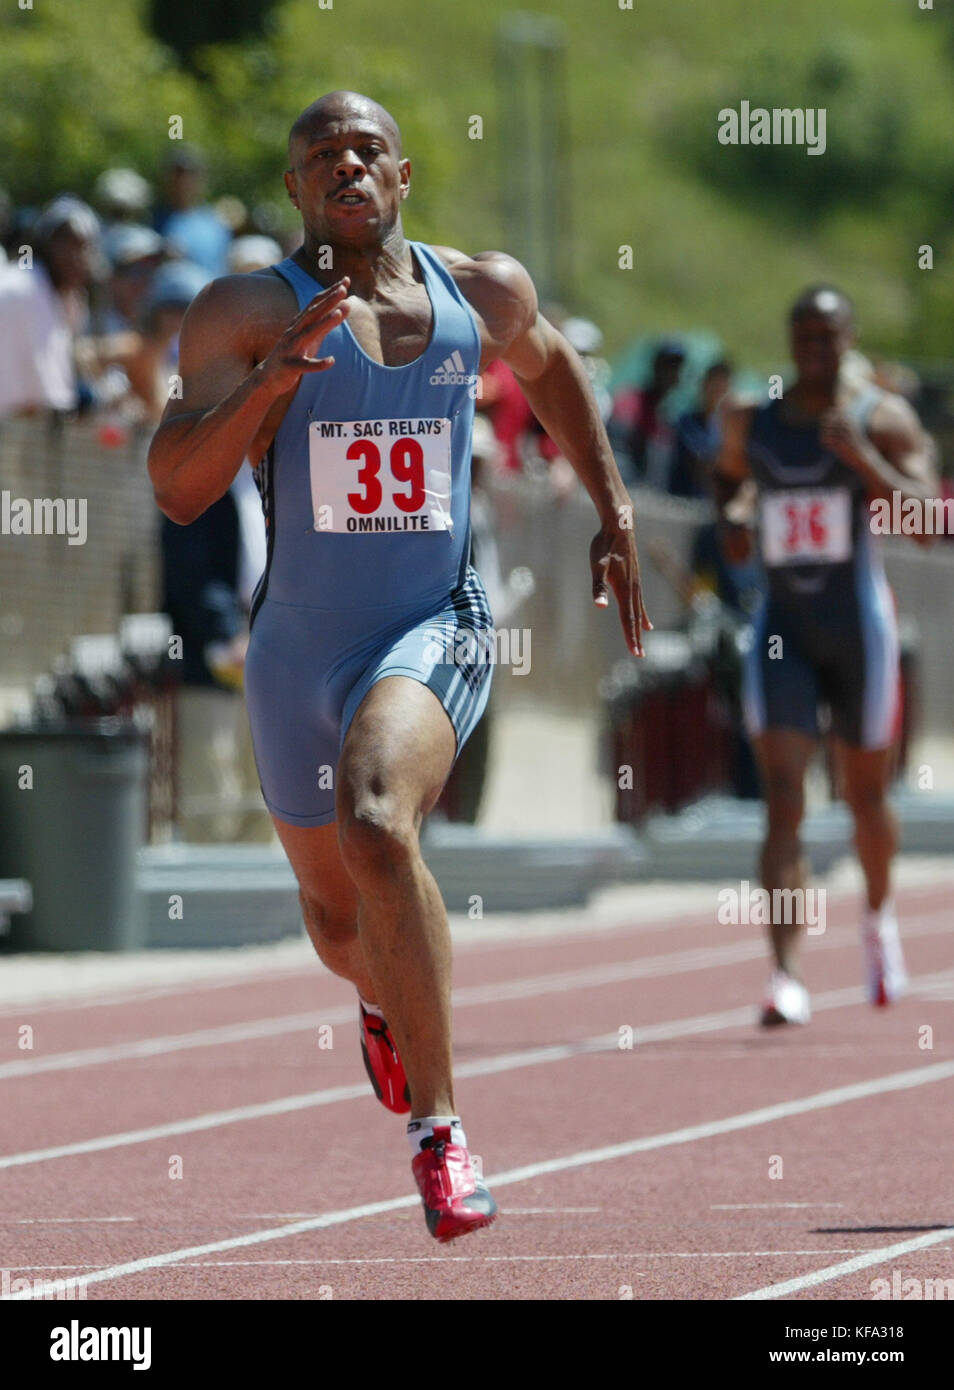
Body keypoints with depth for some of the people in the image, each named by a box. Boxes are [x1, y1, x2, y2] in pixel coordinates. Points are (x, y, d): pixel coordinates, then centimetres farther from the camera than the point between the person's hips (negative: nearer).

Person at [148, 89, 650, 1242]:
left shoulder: (485, 293, 1)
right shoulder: (247, 313, -10)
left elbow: (548, 368, 25)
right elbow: (175, 489, -19)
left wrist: (615, 513, 21)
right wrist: (277, 376, -31)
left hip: (435, 629, -1)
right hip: (298, 648, 1)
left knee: (375, 823, -32)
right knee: (335, 914, 18)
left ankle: (437, 1125, -23)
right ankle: (385, 1005, 59)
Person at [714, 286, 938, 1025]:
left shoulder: (883, 419, -5)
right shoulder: (751, 423, 6)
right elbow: (728, 473, 27)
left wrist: (861, 457, -24)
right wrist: (731, 514, 4)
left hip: (858, 624, -1)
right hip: (781, 627, 1)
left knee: (866, 794, 14)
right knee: (784, 802, -12)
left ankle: (880, 915, 45)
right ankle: (787, 978, -19)